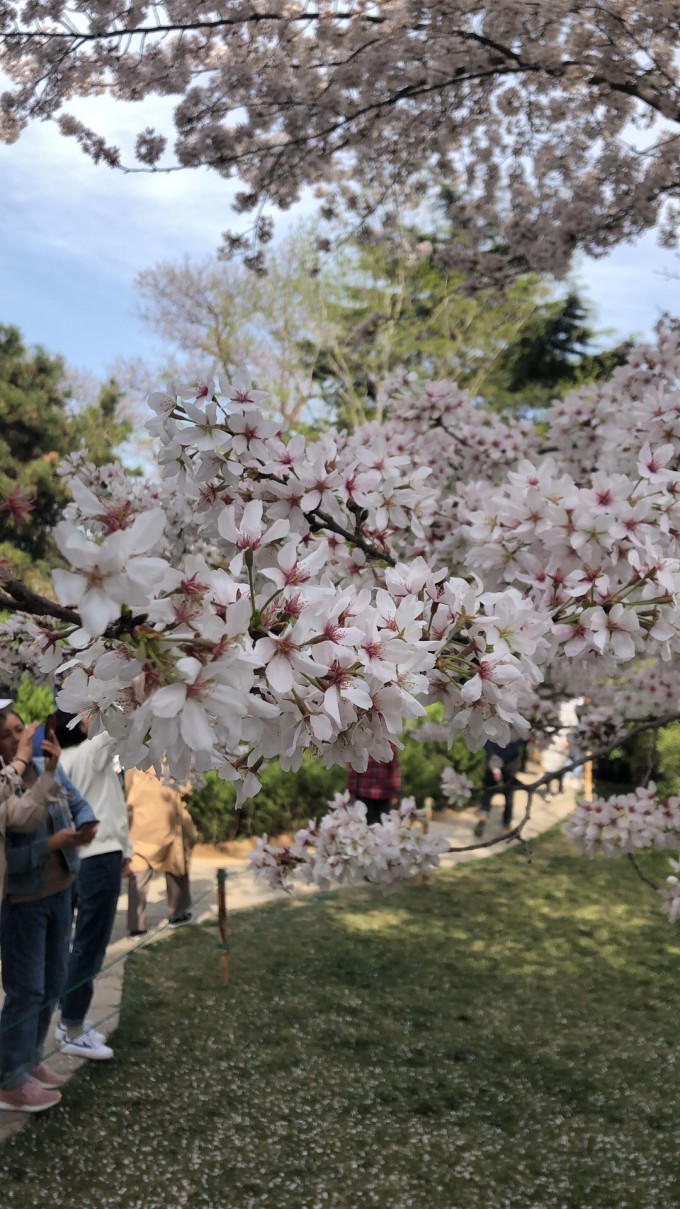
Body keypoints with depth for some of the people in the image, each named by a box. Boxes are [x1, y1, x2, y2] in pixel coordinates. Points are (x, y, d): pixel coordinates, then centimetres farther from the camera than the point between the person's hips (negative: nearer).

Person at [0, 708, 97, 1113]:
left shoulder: (48, 765, -3)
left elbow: (79, 803, 6)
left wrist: (87, 825, -14)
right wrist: (52, 844, -29)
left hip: (59, 891, 7)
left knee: (53, 984, 18)